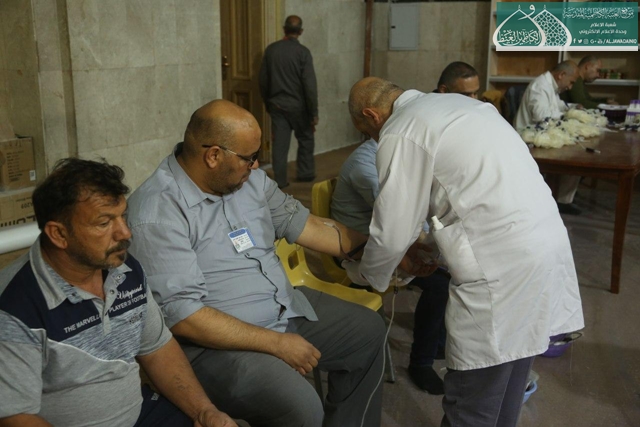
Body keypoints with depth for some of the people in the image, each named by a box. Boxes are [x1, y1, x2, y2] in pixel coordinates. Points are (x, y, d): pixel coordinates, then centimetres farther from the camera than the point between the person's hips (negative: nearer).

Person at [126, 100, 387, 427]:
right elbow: (183, 317, -26)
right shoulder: (157, 214, -23)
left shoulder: (248, 179, 2)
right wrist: (277, 343, -23)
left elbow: (302, 224, 8)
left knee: (369, 330, 11)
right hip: (216, 341, -8)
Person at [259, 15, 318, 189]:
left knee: (279, 143, 6)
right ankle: (305, 173, 24)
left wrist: (267, 103, 18)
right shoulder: (303, 52, -12)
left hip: (277, 105, 3)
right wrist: (314, 112, -10)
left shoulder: (270, 50, 1)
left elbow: (263, 80, 6)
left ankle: (280, 180, 7)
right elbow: (310, 85, -15)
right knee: (305, 139, 16)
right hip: (298, 105, -3)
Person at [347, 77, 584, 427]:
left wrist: (365, 277, 17)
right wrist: (428, 249, 32)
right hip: (543, 244, 9)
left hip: (502, 264, -9)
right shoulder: (453, 105, 20)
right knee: (504, 395, 22)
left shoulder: (399, 135, -7)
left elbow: (392, 235, -3)